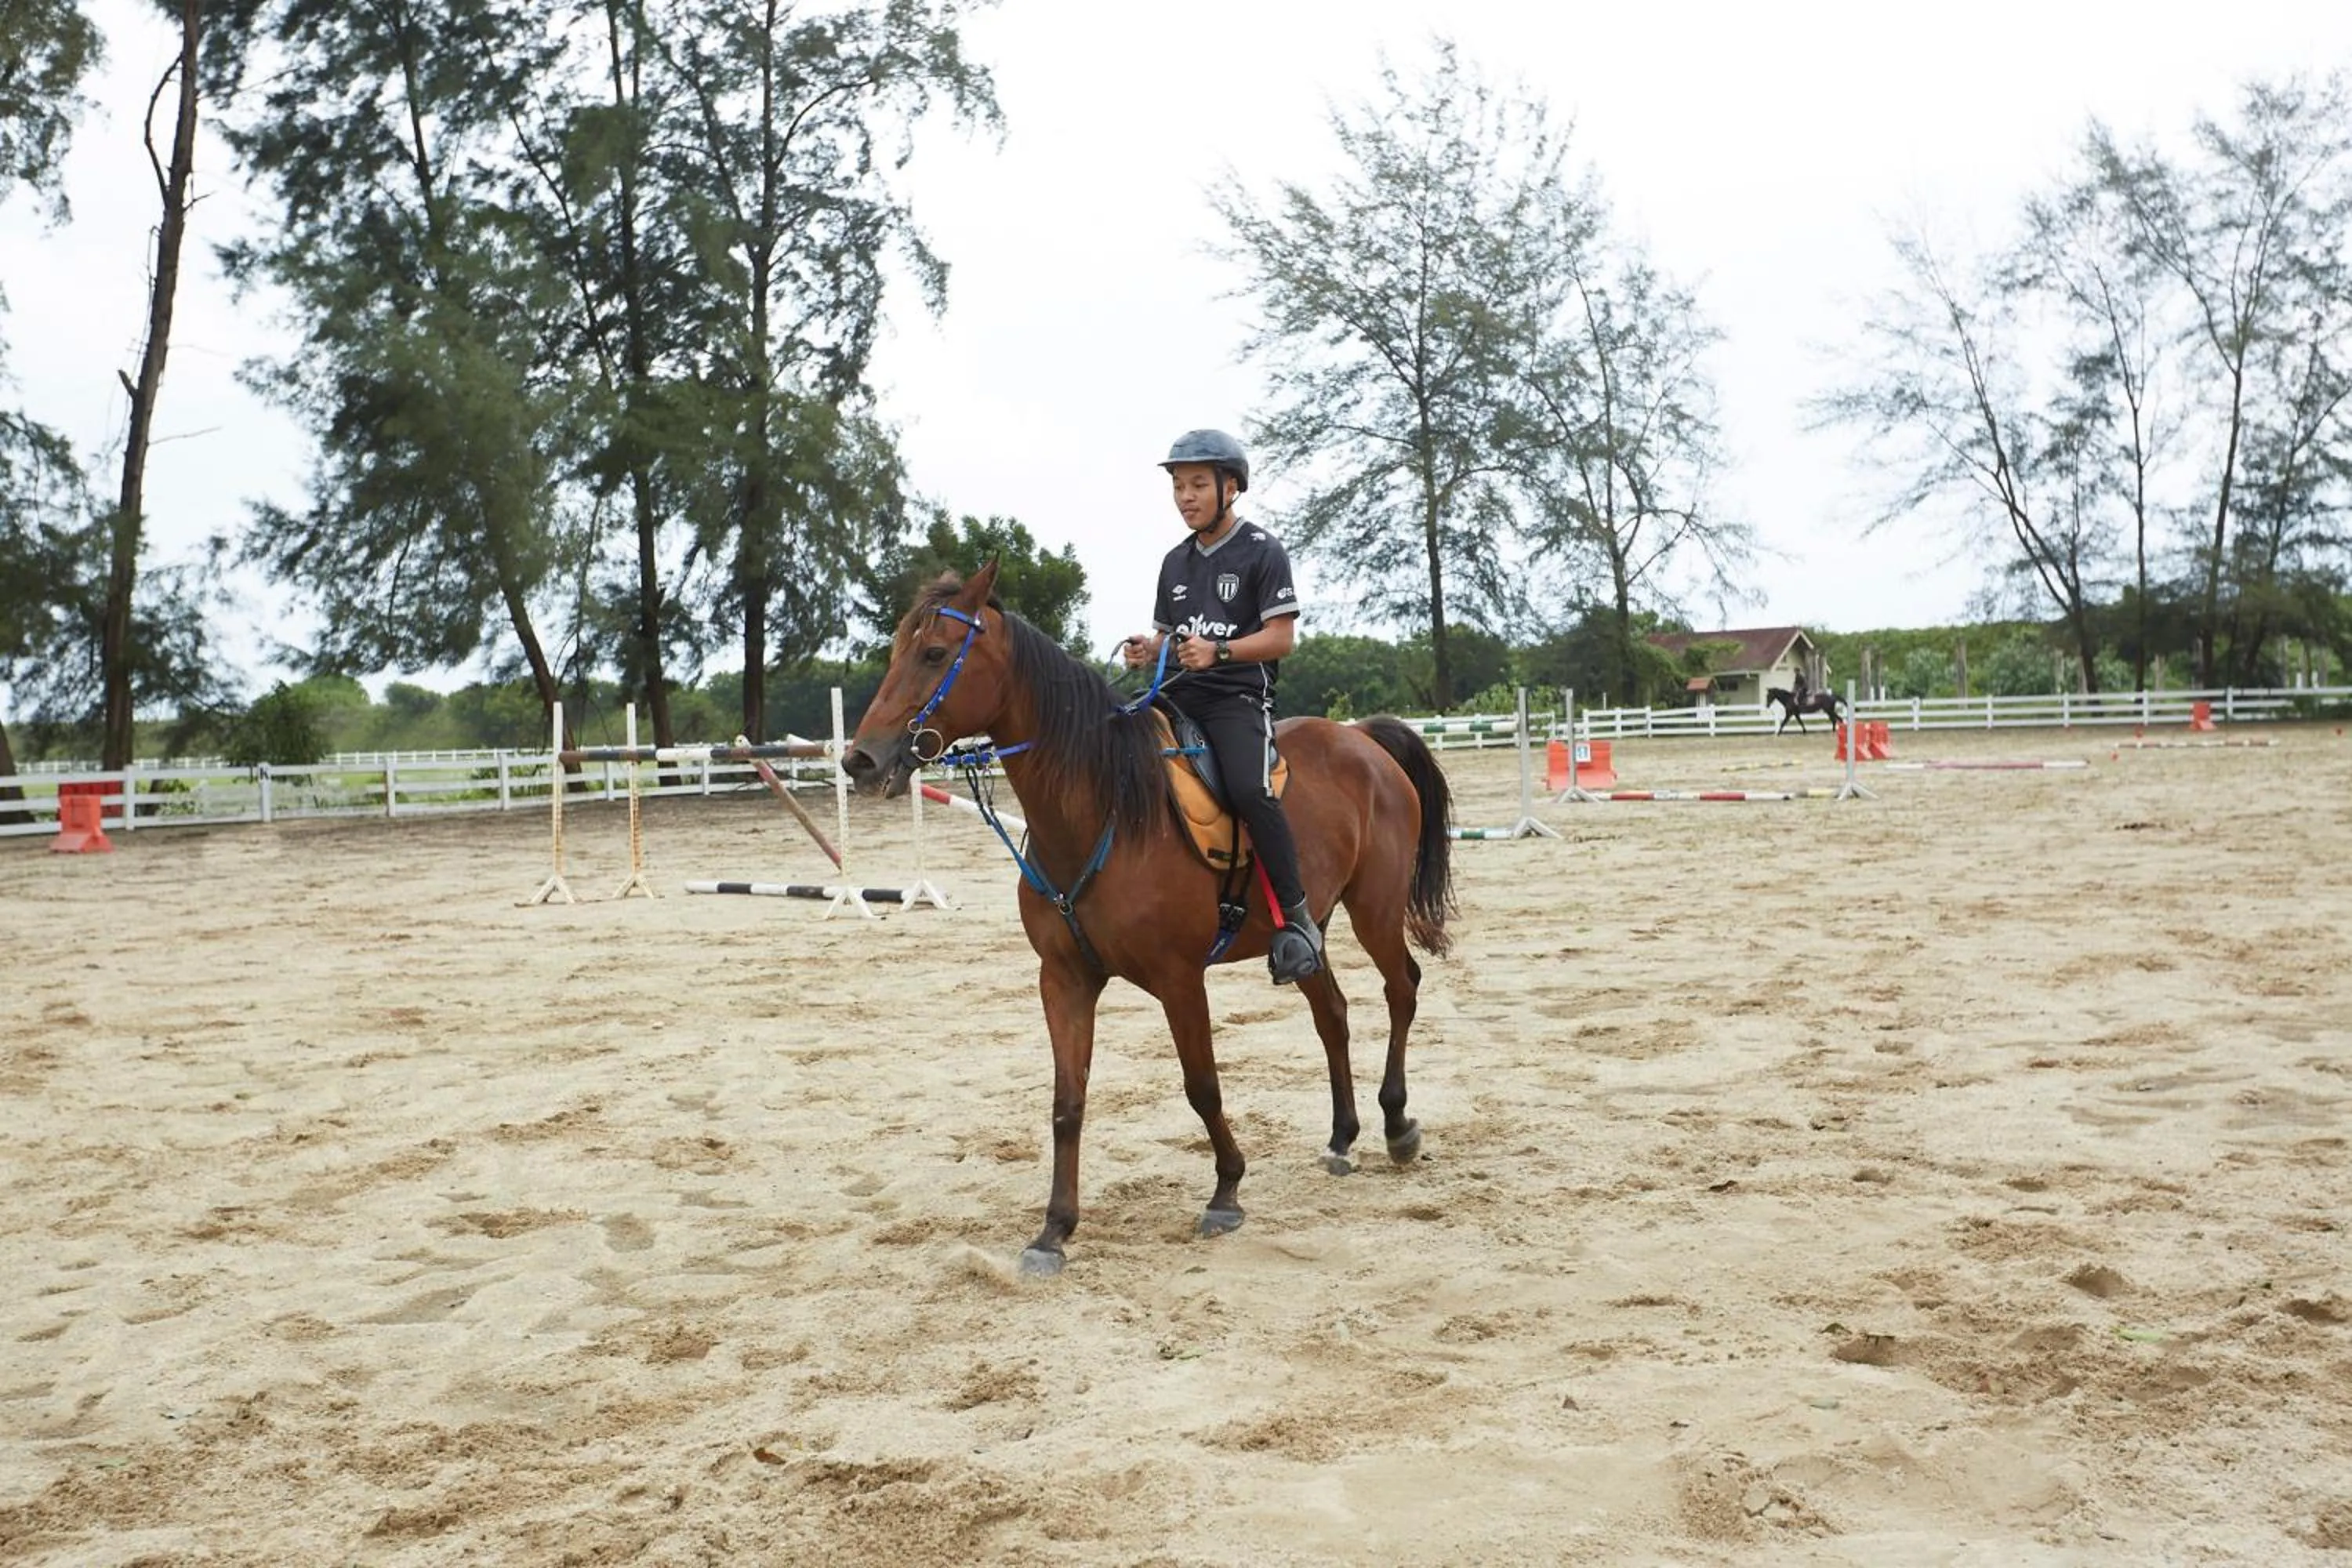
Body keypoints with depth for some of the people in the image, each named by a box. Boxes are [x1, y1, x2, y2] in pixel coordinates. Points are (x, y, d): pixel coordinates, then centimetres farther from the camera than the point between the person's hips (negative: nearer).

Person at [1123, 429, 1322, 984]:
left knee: (1249, 789, -32)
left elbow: (1281, 637, -7)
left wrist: (1219, 651, -22)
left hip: (1240, 695, -7)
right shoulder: (1176, 562, 19)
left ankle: (1296, 917, -20)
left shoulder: (1262, 552, 0)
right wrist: (1145, 650, -1)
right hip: (1179, 694, 7)